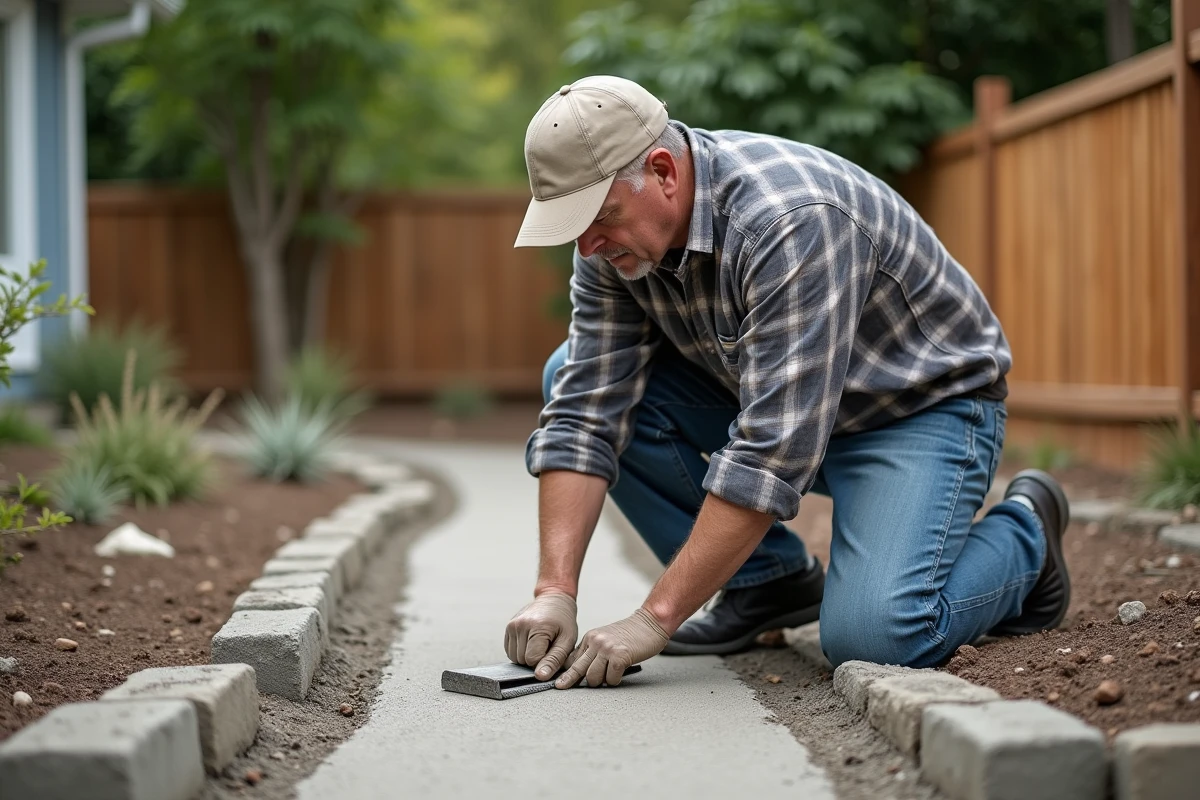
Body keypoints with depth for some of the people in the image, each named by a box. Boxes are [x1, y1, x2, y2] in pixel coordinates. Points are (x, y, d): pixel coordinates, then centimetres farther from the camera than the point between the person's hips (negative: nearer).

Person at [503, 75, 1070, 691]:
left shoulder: (789, 221, -36)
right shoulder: (614, 235, -12)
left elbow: (772, 451, -38)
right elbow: (586, 413, -14)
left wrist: (655, 619, -36)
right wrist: (554, 592, -24)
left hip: (921, 404, -7)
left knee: (873, 637, -29)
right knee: (574, 378, -10)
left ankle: (1021, 532, 5)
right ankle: (768, 578, 2)